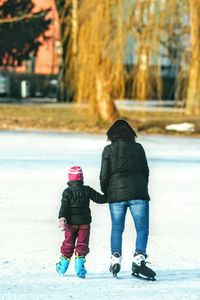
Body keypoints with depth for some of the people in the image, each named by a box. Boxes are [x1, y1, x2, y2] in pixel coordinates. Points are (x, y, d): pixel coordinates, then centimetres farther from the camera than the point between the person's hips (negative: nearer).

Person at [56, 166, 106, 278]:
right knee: (82, 244, 3)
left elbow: (64, 207, -13)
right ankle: (79, 265, -11)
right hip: (84, 222, 0)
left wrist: (62, 219, -17)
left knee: (68, 243, 12)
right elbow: (99, 198, 6)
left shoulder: (67, 192, -5)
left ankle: (63, 267, 22)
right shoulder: (87, 190, -1)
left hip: (71, 222, 0)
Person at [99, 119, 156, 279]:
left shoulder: (109, 150, -1)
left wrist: (106, 193, 14)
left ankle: (116, 260, 6)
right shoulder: (138, 148, 4)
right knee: (142, 229, 0)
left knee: (117, 229, 13)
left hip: (116, 194, 0)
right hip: (138, 194, 0)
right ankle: (139, 260, -15)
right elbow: (145, 171, 9)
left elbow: (104, 175, -1)